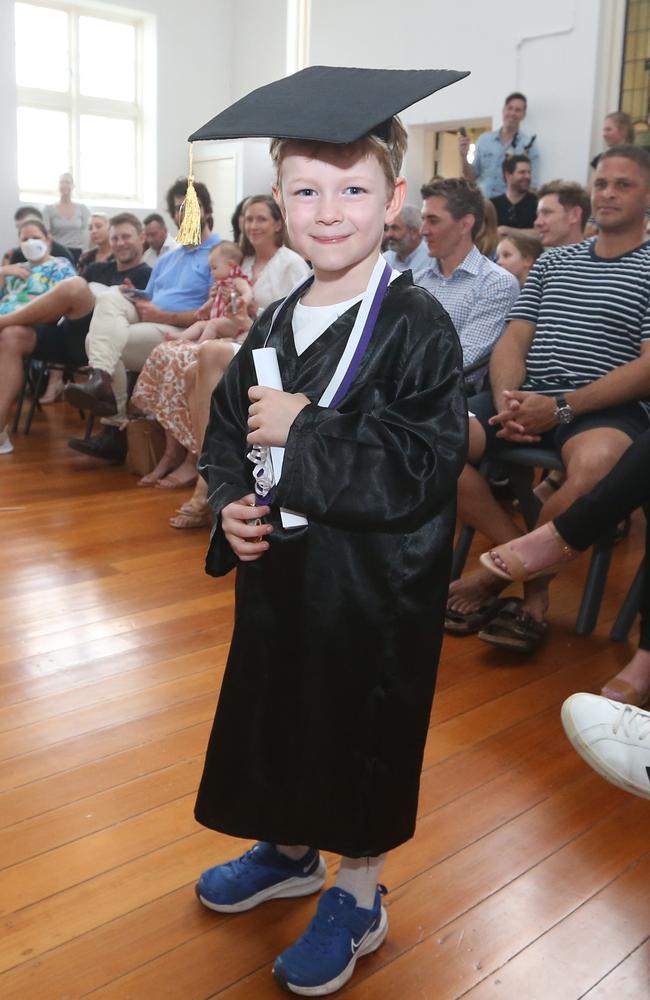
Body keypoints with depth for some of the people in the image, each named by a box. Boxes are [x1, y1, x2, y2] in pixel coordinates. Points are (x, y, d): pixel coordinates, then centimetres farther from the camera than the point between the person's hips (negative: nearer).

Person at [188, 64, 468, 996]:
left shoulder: (416, 327, -17)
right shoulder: (275, 325, 2)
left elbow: (420, 470, -25)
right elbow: (227, 433, 9)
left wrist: (303, 431, -26)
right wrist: (232, 504, -9)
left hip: (373, 589, -6)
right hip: (278, 572, 7)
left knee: (362, 736, 10)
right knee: (276, 715, 22)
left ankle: (358, 898, 35)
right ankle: (288, 848, 49)